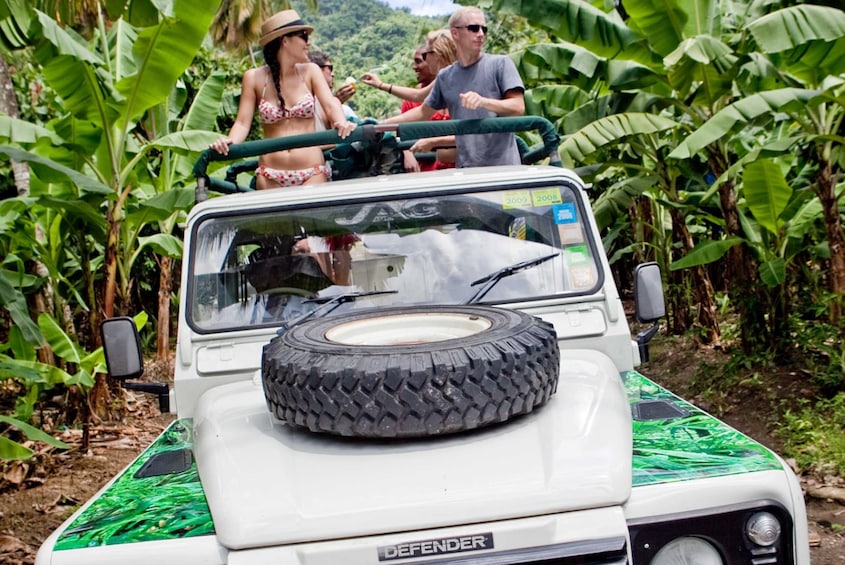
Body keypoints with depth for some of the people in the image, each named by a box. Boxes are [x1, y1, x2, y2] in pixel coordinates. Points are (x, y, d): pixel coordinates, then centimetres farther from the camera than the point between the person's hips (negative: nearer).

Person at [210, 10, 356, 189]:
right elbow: (243, 122, 0)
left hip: (312, 172, 0)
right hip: (271, 174, 0)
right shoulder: (254, 77, 4)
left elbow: (330, 104, -7)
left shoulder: (310, 71, 6)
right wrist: (230, 142, -22)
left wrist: (342, 123, -30)